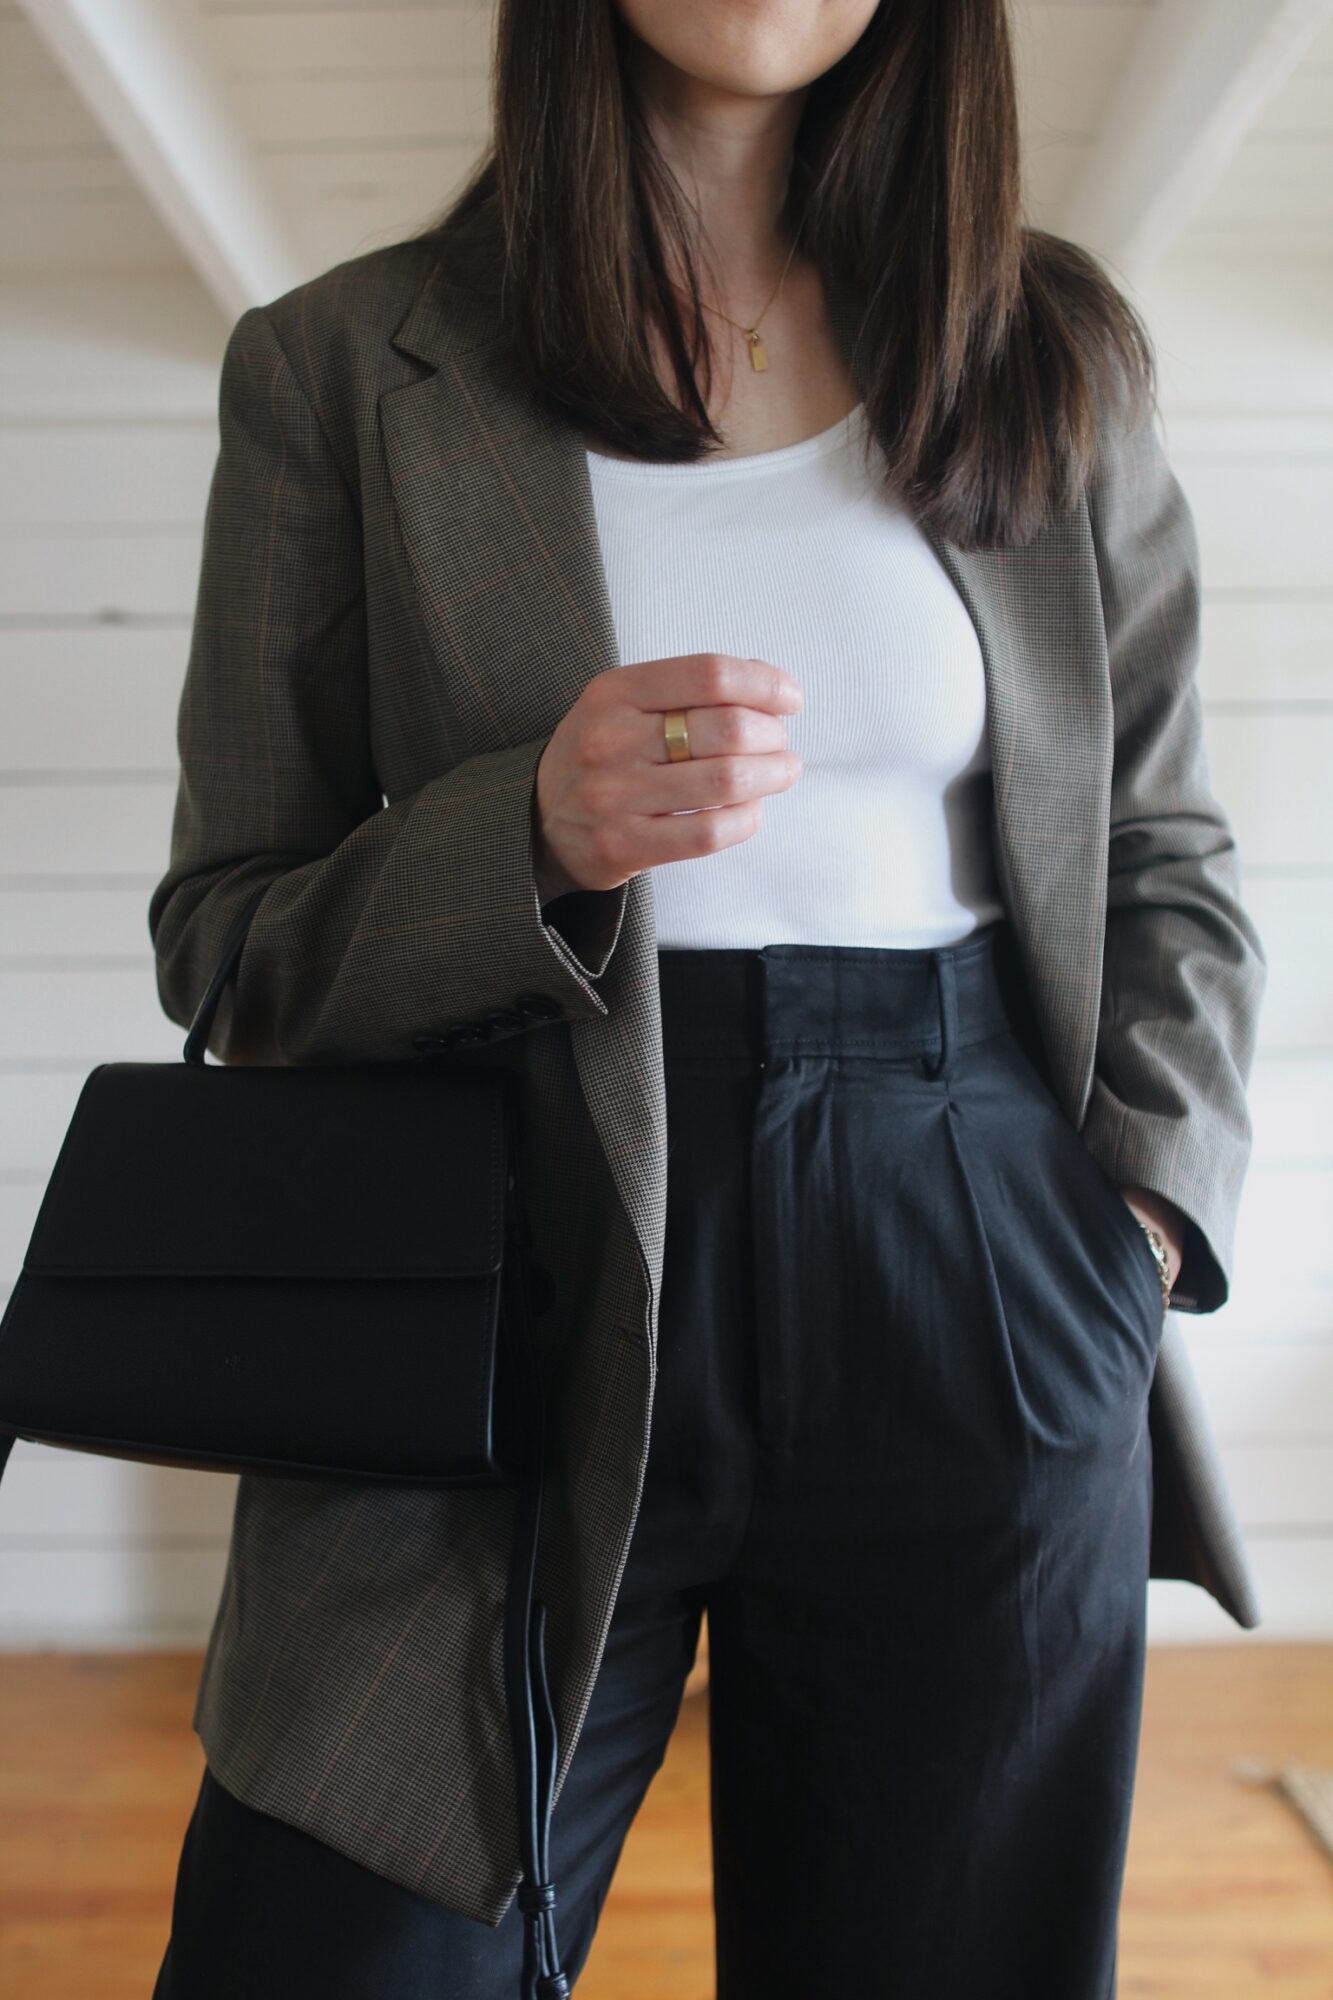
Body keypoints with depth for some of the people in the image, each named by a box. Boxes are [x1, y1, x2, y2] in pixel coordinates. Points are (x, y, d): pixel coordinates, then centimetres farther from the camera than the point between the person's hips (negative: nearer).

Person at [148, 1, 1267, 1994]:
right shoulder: (341, 364, 4)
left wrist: (1138, 1202, -1)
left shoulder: (1062, 356, 11)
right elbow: (224, 942, 4)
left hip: (975, 1318, 2)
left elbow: (1170, 857, 15)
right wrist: (537, 839, -15)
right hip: (513, 1302, -1)